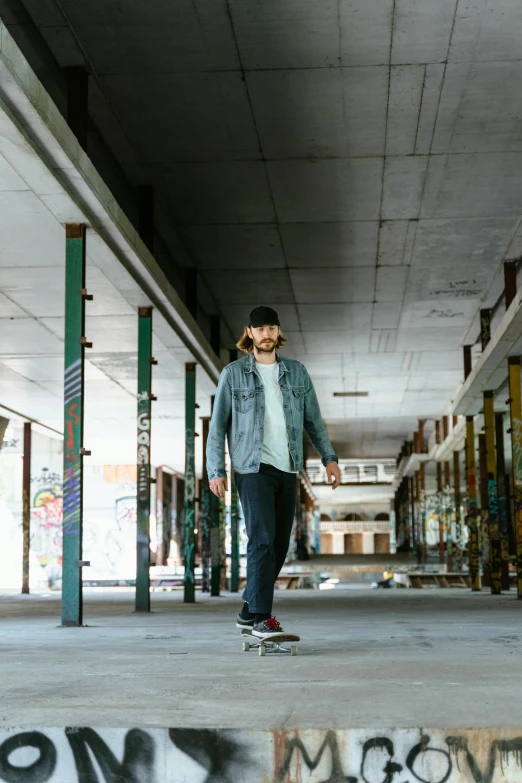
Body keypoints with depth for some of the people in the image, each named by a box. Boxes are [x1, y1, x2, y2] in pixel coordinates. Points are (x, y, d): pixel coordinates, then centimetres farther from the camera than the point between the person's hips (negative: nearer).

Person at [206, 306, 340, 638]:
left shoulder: (297, 372, 9)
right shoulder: (234, 373, 0)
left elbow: (313, 419, 12)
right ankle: (262, 616, -12)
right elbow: (218, 424, 1)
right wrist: (215, 470, -6)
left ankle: (250, 611, 18)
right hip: (254, 469, -4)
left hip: (287, 470, 5)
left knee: (279, 545, 6)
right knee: (262, 539, -15)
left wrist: (330, 457, 2)